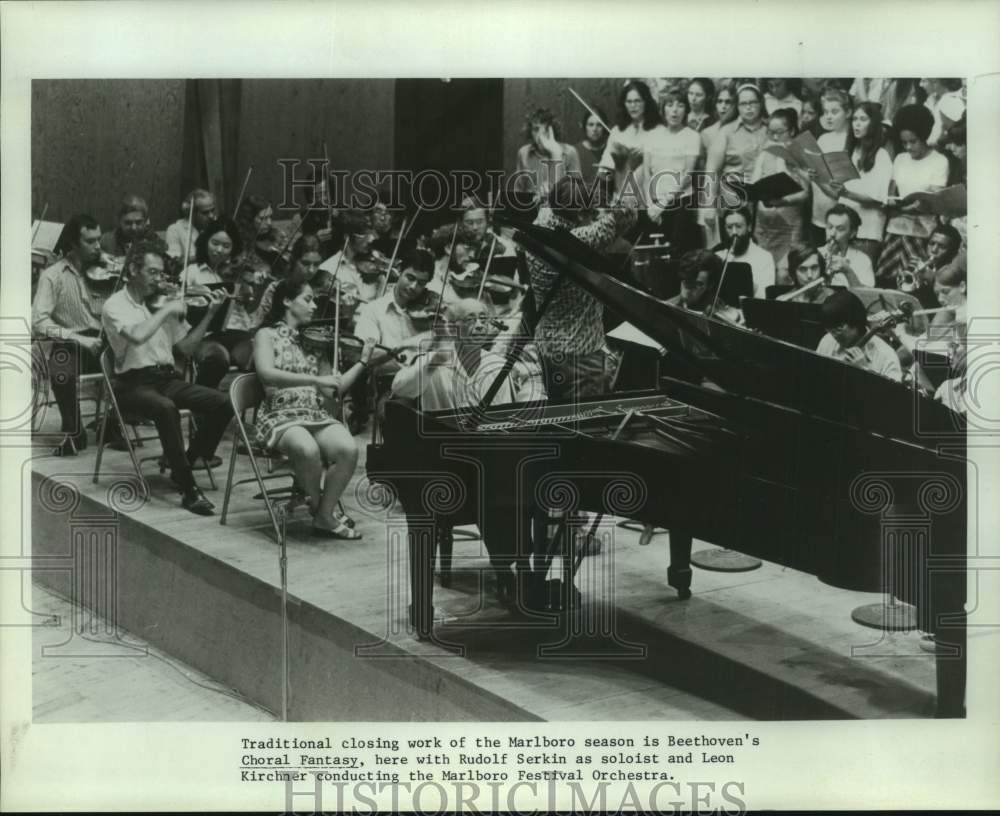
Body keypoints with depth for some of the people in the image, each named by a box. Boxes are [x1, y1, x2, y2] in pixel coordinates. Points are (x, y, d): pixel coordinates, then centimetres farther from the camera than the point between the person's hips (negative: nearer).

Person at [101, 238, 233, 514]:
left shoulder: (163, 304, 12)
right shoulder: (115, 306, -5)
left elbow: (186, 348, 12)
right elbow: (137, 336, -26)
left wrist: (209, 314, 4)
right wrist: (167, 310, -16)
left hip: (167, 378, 6)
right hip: (133, 384, -6)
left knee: (222, 403, -16)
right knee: (166, 408, -38)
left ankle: (185, 463, 4)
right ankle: (189, 490, -30)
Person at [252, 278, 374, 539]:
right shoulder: (267, 335, 5)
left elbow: (333, 390, 12)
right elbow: (267, 374, -16)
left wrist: (363, 361, 5)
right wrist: (315, 379, -24)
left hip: (317, 416, 4)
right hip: (280, 418, -4)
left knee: (348, 449, -28)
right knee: (308, 450, -37)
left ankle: (324, 517, -11)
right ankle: (319, 506, -8)